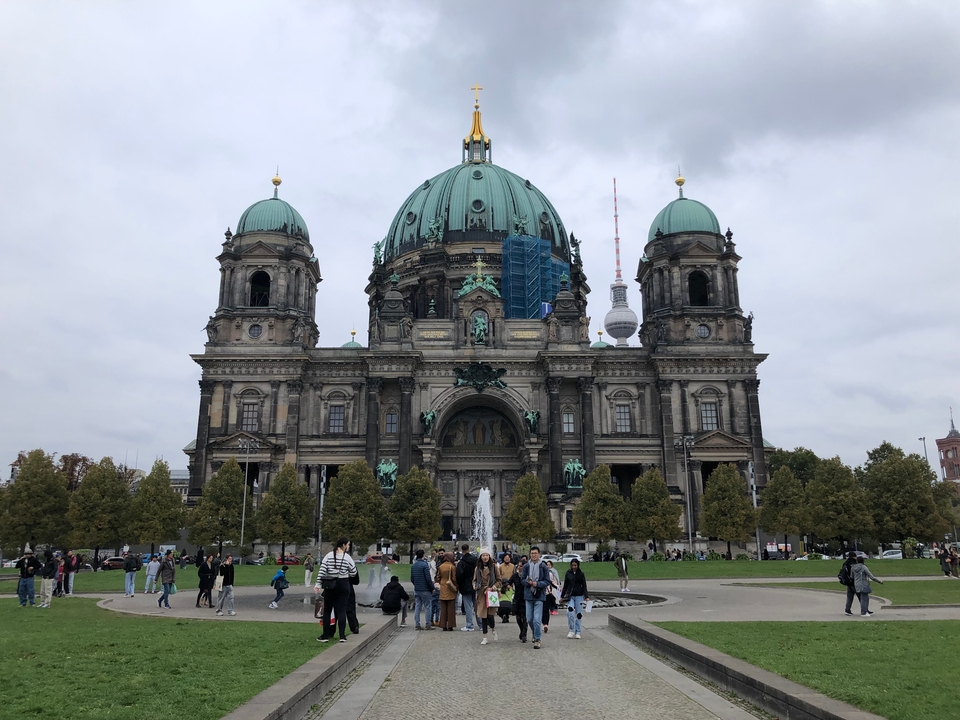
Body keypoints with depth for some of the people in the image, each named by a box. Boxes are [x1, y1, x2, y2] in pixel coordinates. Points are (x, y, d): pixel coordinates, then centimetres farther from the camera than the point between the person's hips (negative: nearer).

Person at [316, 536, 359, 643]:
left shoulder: (329, 556, -1)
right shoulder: (347, 557, -5)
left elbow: (322, 570, -9)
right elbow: (353, 573, -3)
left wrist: (318, 584, -8)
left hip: (330, 585, 1)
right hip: (343, 585, -1)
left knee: (327, 610, 10)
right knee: (341, 610, 3)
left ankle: (325, 635, 12)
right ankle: (342, 636, 0)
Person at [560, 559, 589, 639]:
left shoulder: (581, 574, 1)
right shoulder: (568, 573, 4)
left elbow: (584, 586, 2)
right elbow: (565, 585, 11)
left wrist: (586, 596, -8)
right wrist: (562, 596, 11)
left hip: (579, 596, 0)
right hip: (570, 596, 0)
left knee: (579, 614, 1)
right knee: (570, 610, -20)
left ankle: (577, 632, 13)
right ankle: (571, 630, -9)